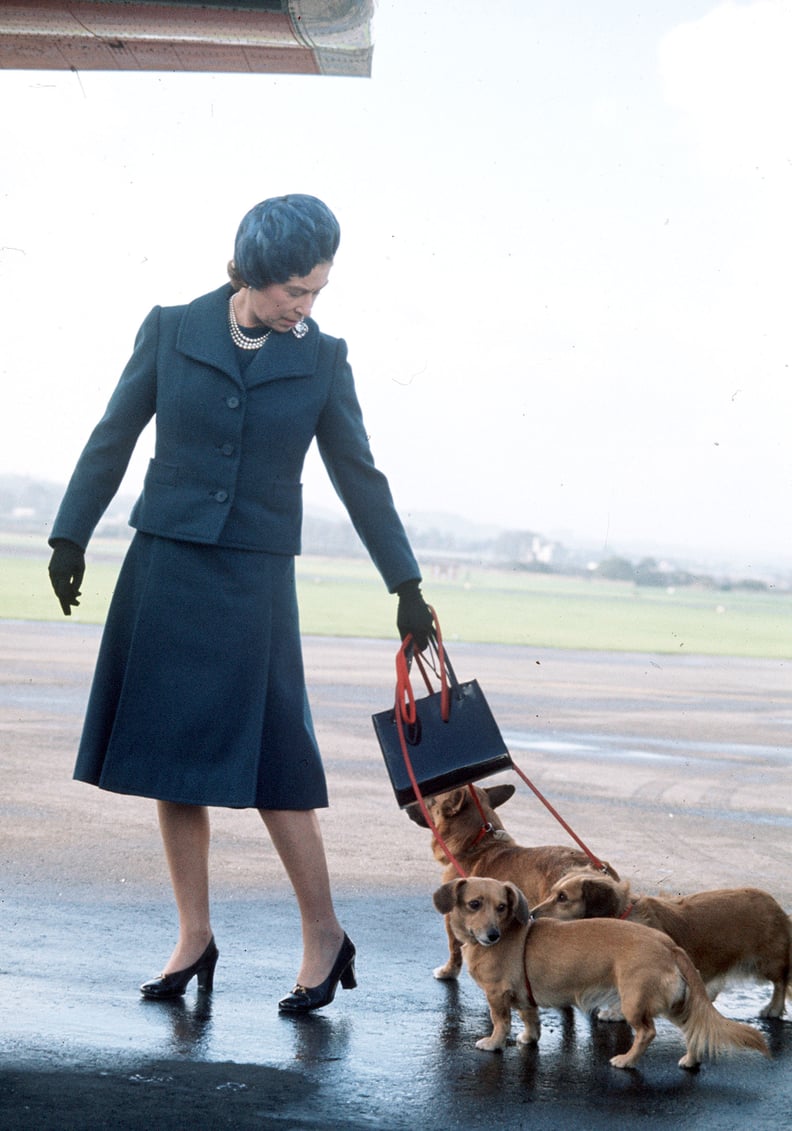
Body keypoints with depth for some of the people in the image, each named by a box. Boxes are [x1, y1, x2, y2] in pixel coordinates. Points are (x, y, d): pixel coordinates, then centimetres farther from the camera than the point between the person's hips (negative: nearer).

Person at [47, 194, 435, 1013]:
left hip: (255, 581, -1)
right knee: (169, 759, 4)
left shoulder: (321, 359, 1)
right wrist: (70, 537, 7)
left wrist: (406, 585, 7)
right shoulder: (171, 331, 0)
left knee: (268, 762, -5)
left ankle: (324, 936, 8)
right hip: (163, 571, 1)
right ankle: (194, 937, 14)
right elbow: (113, 439, 7)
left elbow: (359, 477, 7)